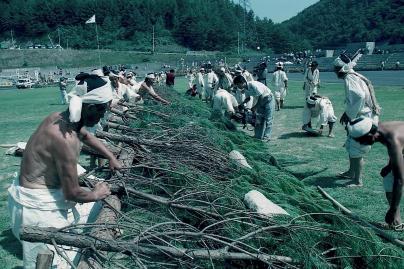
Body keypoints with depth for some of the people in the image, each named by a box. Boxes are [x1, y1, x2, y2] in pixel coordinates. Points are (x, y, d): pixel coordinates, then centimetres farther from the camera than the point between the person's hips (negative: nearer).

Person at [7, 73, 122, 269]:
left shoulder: (58, 117, -2)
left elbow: (86, 136, 23)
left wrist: (111, 157, 23)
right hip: (39, 207, -10)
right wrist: (96, 194, -3)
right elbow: (72, 193, -22)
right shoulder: (65, 138, -30)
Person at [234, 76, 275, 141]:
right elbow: (248, 98, 11)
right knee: (258, 118, 7)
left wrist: (255, 107, -20)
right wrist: (242, 104, -6)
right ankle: (258, 136, 13)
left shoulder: (253, 85, -30)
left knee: (268, 119, -6)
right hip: (260, 100, 9)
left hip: (268, 99, -8)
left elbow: (261, 97, -26)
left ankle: (266, 137, -2)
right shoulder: (245, 88, -5)